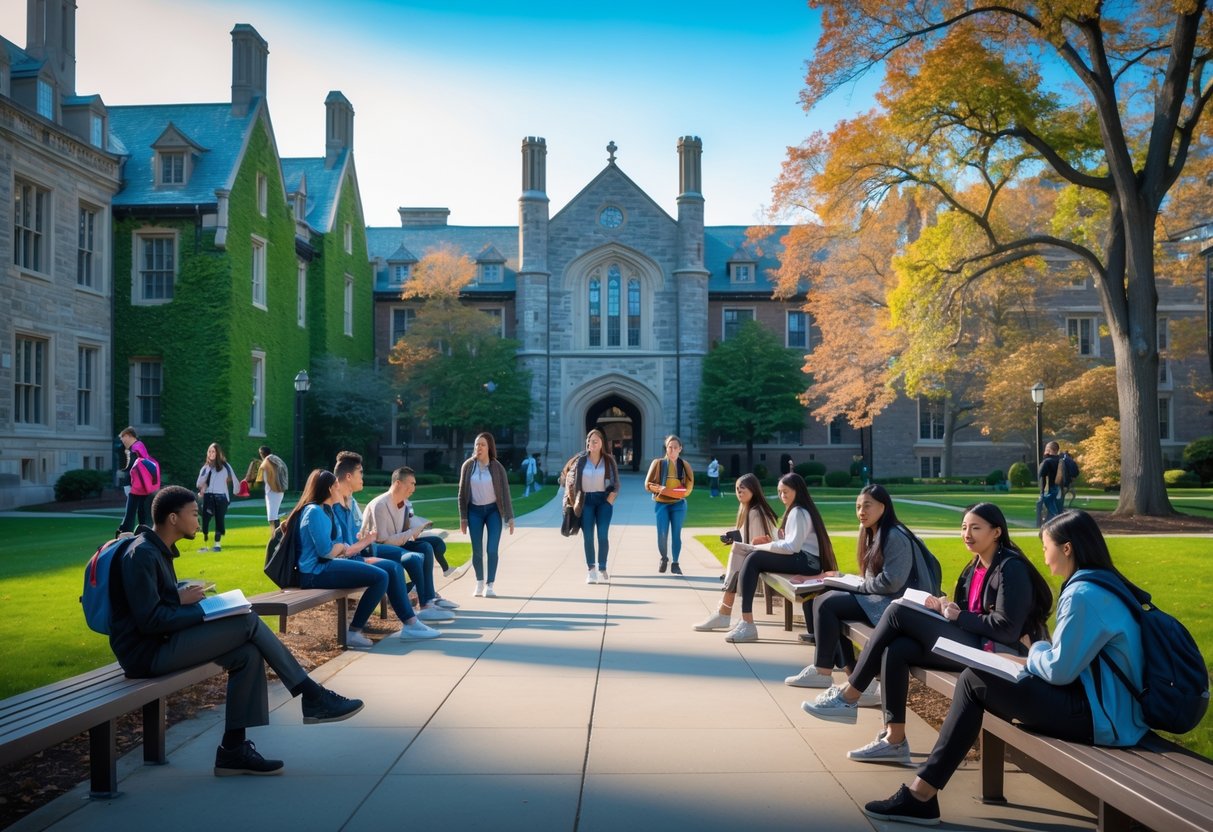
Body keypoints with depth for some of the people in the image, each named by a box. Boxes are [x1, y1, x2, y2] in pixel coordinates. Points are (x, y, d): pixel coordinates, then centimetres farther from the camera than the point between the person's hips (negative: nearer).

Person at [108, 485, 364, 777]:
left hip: (161, 643, 10)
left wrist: (181, 596, -2)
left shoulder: (158, 550, 14)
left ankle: (233, 749, -4)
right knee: (248, 622, -17)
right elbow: (150, 621, -22)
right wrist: (208, 611, -14)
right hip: (147, 653, -10)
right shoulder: (142, 555, -17)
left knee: (248, 653, -7)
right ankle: (313, 698, -10)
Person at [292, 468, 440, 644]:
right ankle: (353, 632, -15)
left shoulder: (328, 511, 20)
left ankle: (410, 623, -3)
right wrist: (343, 547, -1)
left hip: (330, 565, 10)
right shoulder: (314, 511, -12)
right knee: (380, 577, -24)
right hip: (317, 572, -10)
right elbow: (326, 551, -20)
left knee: (393, 568, 0)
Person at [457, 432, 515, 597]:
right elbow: (462, 493, 2)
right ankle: (479, 583, 22)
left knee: (492, 550, -7)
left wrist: (510, 517, -9)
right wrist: (463, 518, -1)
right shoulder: (468, 466, -3)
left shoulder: (497, 467, -7)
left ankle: (490, 585, 3)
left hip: (493, 510, -1)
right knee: (477, 551, 5)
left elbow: (505, 492, -5)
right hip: (475, 511, 1)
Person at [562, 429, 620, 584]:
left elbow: (616, 484, 2)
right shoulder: (580, 460, 2)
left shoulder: (609, 461, 2)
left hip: (604, 500, -1)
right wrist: (573, 501, 3)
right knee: (587, 536, -1)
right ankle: (591, 569, 5)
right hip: (586, 501, 1)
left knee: (602, 535, -8)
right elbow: (568, 478, 8)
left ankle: (602, 569, 0)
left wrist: (609, 501, -7)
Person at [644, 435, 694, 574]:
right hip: (661, 504, -1)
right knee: (662, 534, -6)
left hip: (679, 504, 1)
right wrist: (660, 488, -20)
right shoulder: (658, 463, 1)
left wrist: (673, 492, -14)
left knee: (676, 534, 2)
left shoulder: (685, 465, 6)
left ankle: (675, 564, 12)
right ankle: (663, 559, 19)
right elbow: (648, 484, 0)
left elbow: (689, 487, 4)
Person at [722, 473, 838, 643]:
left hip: (806, 561, -10)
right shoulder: (796, 510, 23)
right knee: (751, 558, -1)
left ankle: (747, 624, -25)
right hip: (804, 560, 10)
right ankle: (746, 622, -10)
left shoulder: (798, 512, -8)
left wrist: (762, 546, -11)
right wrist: (771, 541, 2)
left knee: (753, 559, -20)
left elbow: (792, 547, -18)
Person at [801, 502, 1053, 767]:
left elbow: (1007, 629, -16)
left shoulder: (1011, 568, -9)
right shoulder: (975, 567, 17)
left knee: (898, 611, -17)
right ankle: (894, 740, -13)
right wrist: (944, 607, -3)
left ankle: (848, 696, -11)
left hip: (991, 651, -8)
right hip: (967, 643, 8)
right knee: (895, 650, -17)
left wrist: (958, 616, -11)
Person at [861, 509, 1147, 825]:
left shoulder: (1083, 595, -19)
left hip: (1098, 716, -10)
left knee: (974, 680, -7)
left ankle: (921, 794, -3)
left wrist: (1035, 651, 2)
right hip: (1104, 704, 10)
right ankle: (921, 792, 5)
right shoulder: (1101, 584, 13)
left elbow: (1059, 671, -18)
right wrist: (1033, 658, 7)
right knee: (978, 678, 8)